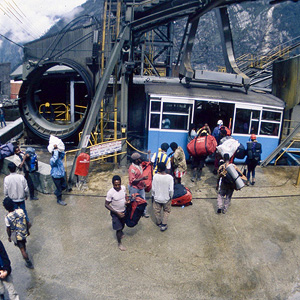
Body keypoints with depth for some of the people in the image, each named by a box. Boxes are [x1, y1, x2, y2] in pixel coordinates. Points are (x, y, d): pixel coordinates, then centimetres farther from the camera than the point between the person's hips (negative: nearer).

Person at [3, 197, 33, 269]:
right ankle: (25, 256, 55)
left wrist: (9, 237, 7)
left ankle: (29, 263, 29)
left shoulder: (7, 217, -27)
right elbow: (27, 222, -7)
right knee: (23, 246, 31)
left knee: (22, 249, 15)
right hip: (24, 233, 3)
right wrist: (27, 230, 11)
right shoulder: (21, 211, -19)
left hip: (16, 236, -3)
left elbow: (8, 229, -12)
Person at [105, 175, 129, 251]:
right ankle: (119, 243, 31)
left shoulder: (123, 187, -14)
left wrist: (127, 201, -15)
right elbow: (106, 205, -22)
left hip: (124, 211, 5)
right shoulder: (110, 192, -29)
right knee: (118, 228, 7)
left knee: (123, 225, 27)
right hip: (115, 213, -5)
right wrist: (117, 213, -26)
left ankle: (120, 232, 60)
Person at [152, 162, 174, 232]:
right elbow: (171, 190, -16)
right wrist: (171, 197, 3)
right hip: (166, 198, 0)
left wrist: (154, 195, 8)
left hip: (157, 198, 1)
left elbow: (153, 188, -10)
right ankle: (164, 225, 21)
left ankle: (159, 223, 41)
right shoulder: (170, 177, -20)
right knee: (166, 211, 23)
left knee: (157, 211, 24)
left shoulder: (155, 176, -18)